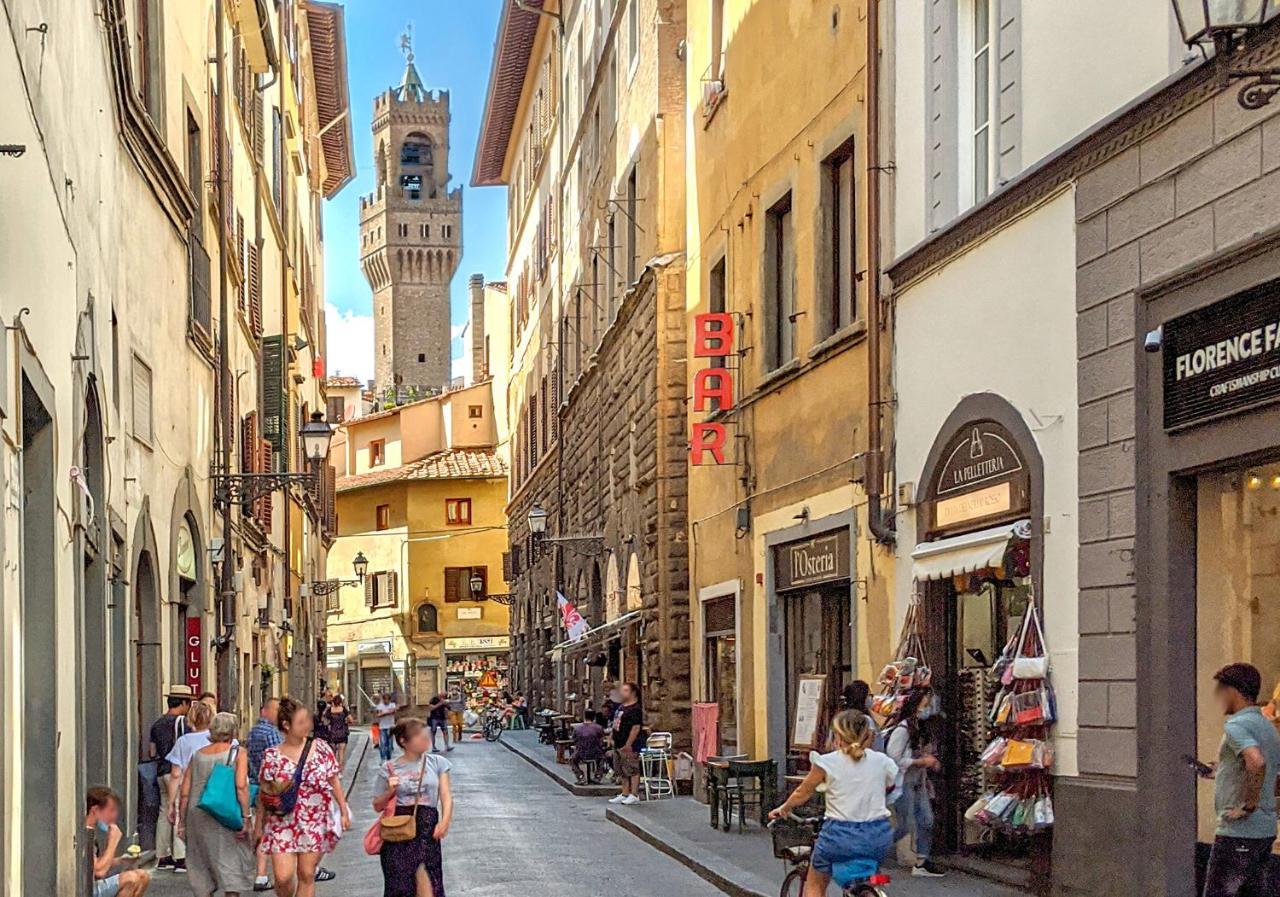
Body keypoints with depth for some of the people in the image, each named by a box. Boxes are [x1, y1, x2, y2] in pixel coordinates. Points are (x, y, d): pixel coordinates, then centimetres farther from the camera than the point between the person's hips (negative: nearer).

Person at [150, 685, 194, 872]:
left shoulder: (157, 723, 15)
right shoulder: (180, 721, -10)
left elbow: (152, 752, 17)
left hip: (161, 771, 8)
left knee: (165, 812, 12)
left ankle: (162, 856, 15)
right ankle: (180, 857, -11)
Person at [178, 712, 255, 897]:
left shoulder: (197, 755, 11)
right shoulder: (238, 753, 0)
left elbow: (185, 793, 10)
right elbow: (241, 787, -13)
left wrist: (182, 821, 16)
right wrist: (246, 817, -11)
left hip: (197, 814, 4)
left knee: (201, 866, 12)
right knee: (231, 861, 3)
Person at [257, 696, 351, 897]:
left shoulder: (320, 748, 0)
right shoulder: (272, 756, -3)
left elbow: (334, 781, 7)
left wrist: (344, 811, 3)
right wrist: (259, 827, 5)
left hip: (315, 823, 1)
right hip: (282, 823, -1)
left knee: (307, 875, 4)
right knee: (283, 876, -8)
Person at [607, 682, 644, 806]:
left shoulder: (635, 709, -15)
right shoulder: (620, 707, 16)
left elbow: (636, 728, -21)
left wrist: (628, 745, -23)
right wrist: (613, 739, 19)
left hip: (629, 746, -11)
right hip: (618, 745, 11)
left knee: (632, 770, -6)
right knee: (622, 772, 15)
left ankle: (634, 795, -3)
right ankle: (625, 794, 23)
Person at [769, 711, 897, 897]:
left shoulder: (827, 762, -5)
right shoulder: (882, 761, 0)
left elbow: (802, 794, 6)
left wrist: (783, 809, 24)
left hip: (841, 834, -3)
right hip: (878, 836, 3)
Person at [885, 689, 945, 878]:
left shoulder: (920, 728, 9)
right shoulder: (902, 729, -19)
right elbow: (893, 759, -22)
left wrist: (929, 760, 3)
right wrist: (922, 762, -19)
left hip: (918, 783, 9)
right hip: (902, 784, -9)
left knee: (927, 821, 5)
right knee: (906, 826, -4)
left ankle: (921, 862, 11)